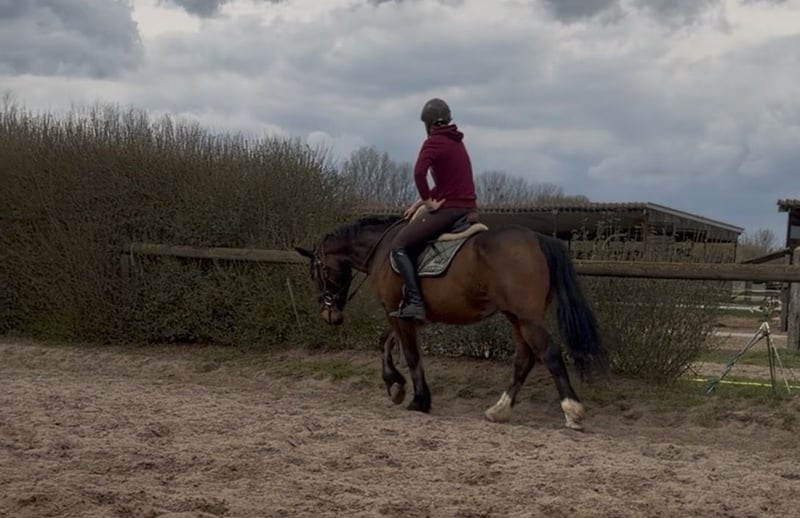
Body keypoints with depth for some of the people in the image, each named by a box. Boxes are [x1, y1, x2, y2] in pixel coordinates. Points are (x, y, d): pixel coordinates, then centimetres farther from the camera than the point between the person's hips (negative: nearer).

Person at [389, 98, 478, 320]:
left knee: (399, 245, -4)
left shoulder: (434, 142, -8)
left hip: (447, 209, -9)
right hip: (468, 208, 9)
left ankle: (415, 302, -15)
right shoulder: (458, 142, 19)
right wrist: (419, 202, 19)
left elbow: (419, 172, -25)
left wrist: (428, 202, -13)